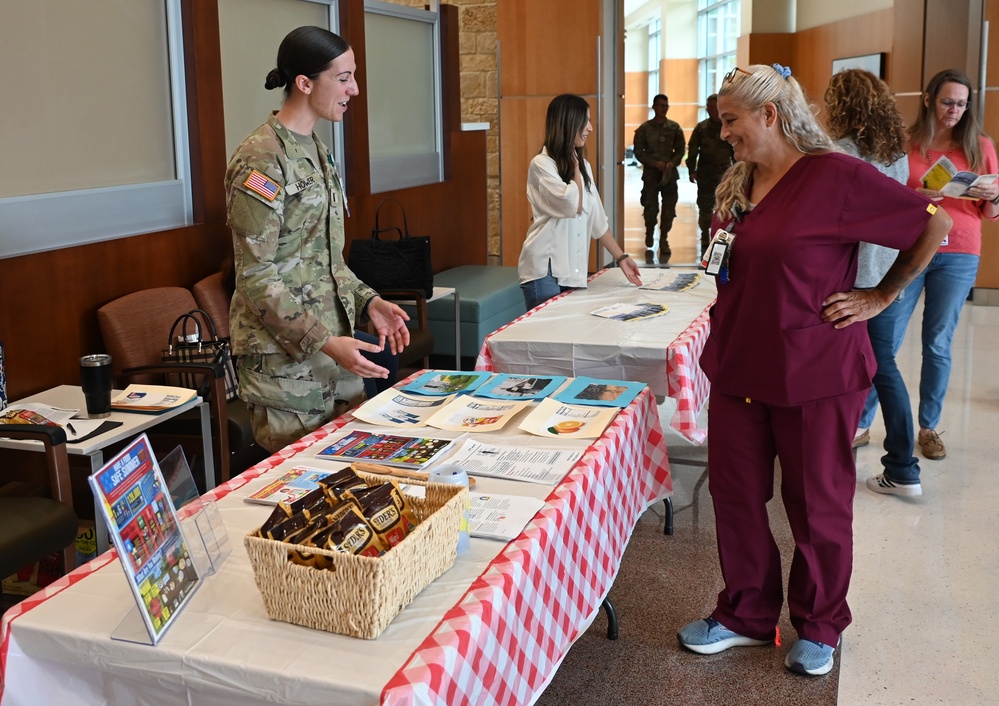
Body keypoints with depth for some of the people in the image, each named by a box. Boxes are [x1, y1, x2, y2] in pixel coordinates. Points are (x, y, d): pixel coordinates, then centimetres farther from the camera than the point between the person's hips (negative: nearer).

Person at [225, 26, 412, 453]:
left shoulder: (315, 150, 11)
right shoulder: (260, 159, -16)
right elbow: (255, 277, -18)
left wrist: (367, 301, 4)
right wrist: (325, 343, -23)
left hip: (333, 343, 8)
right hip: (283, 357, -8)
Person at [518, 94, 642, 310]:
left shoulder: (583, 165, 13)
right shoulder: (542, 164, -9)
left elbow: (597, 219, 14)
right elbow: (573, 205, -20)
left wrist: (621, 257, 10)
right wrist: (574, 166, -6)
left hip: (572, 270, 7)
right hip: (545, 269, -6)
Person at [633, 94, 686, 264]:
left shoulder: (674, 127, 6)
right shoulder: (644, 128, 1)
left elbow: (680, 149, 7)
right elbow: (638, 152, -1)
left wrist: (672, 163, -12)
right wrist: (654, 163, -13)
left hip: (670, 173, 1)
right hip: (650, 173, -1)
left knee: (669, 209, 2)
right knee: (650, 208, -1)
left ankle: (663, 240, 14)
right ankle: (649, 237, 21)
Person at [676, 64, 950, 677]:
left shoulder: (837, 175, -14)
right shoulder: (738, 183, 8)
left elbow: (934, 222, -10)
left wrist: (882, 296, -8)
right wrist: (721, 345, 14)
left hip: (815, 372, -6)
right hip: (740, 367, 7)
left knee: (817, 505, 9)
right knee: (735, 493, 12)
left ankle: (819, 628, 28)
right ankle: (746, 615, 30)